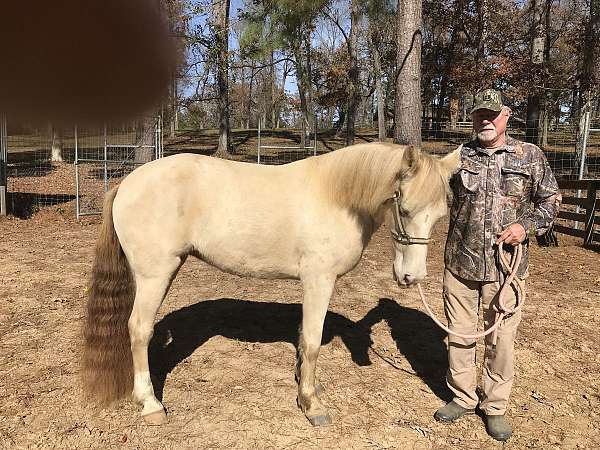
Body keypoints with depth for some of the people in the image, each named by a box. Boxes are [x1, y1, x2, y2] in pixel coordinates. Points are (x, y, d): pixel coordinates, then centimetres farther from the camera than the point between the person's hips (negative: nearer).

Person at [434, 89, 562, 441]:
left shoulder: (530, 156, 0)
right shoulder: (459, 157, 3)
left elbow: (551, 199, 6)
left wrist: (528, 225, -10)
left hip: (506, 266, -1)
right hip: (460, 263, 2)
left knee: (502, 339, 8)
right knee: (460, 335, 12)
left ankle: (496, 406, 28)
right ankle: (463, 398, 32)